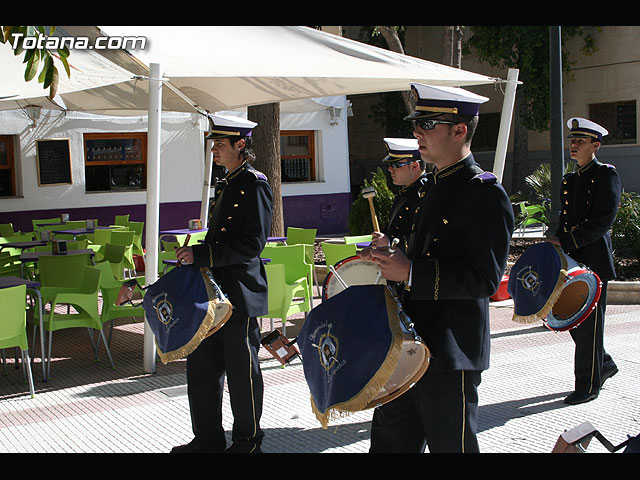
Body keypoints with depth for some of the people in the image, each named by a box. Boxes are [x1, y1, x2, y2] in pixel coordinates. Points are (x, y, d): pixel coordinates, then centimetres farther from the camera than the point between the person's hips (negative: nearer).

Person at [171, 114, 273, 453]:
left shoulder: (254, 184, -13)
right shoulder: (229, 184, 15)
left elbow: (252, 244, -20)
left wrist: (201, 255, -22)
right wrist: (195, 257, 14)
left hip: (240, 293, -9)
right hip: (215, 289, 9)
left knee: (242, 371, 3)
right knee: (202, 365, 13)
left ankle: (247, 441, 18)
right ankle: (208, 438, 26)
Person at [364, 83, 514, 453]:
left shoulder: (486, 193, -16)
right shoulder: (436, 185, 13)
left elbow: (485, 278, -23)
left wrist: (410, 272, -24)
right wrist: (395, 259, 11)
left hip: (451, 357, -9)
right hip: (412, 348, 9)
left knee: (450, 445, 5)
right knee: (390, 440, 16)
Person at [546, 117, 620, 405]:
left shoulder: (606, 175, -7)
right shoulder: (569, 181, 16)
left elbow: (603, 221, -15)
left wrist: (566, 242, -19)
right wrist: (556, 241, 1)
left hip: (593, 260, -8)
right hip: (571, 261, 8)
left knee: (588, 323, -3)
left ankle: (588, 386, 6)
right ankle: (604, 364, 32)